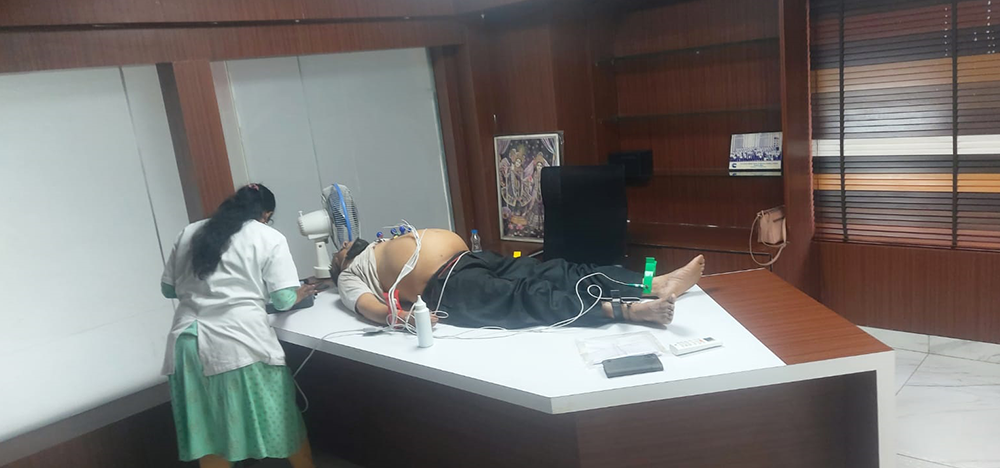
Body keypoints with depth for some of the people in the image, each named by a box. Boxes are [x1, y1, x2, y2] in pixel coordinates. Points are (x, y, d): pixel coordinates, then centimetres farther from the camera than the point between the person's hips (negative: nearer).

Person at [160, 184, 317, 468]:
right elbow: (283, 300, -3)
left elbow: (168, 288, 21)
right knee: (282, 422, 12)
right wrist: (299, 295, 18)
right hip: (240, 343, -5)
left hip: (188, 343, 5)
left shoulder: (189, 233, 17)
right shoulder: (270, 238, 4)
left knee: (209, 438, 13)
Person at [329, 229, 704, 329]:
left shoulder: (380, 249, 38)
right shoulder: (349, 276, 16)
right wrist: (399, 316, -24)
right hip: (447, 285, -8)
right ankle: (628, 310, -49)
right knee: (528, 299, -31)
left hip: (475, 259, 8)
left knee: (559, 273, -13)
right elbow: (369, 307, -4)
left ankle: (657, 284, -25)